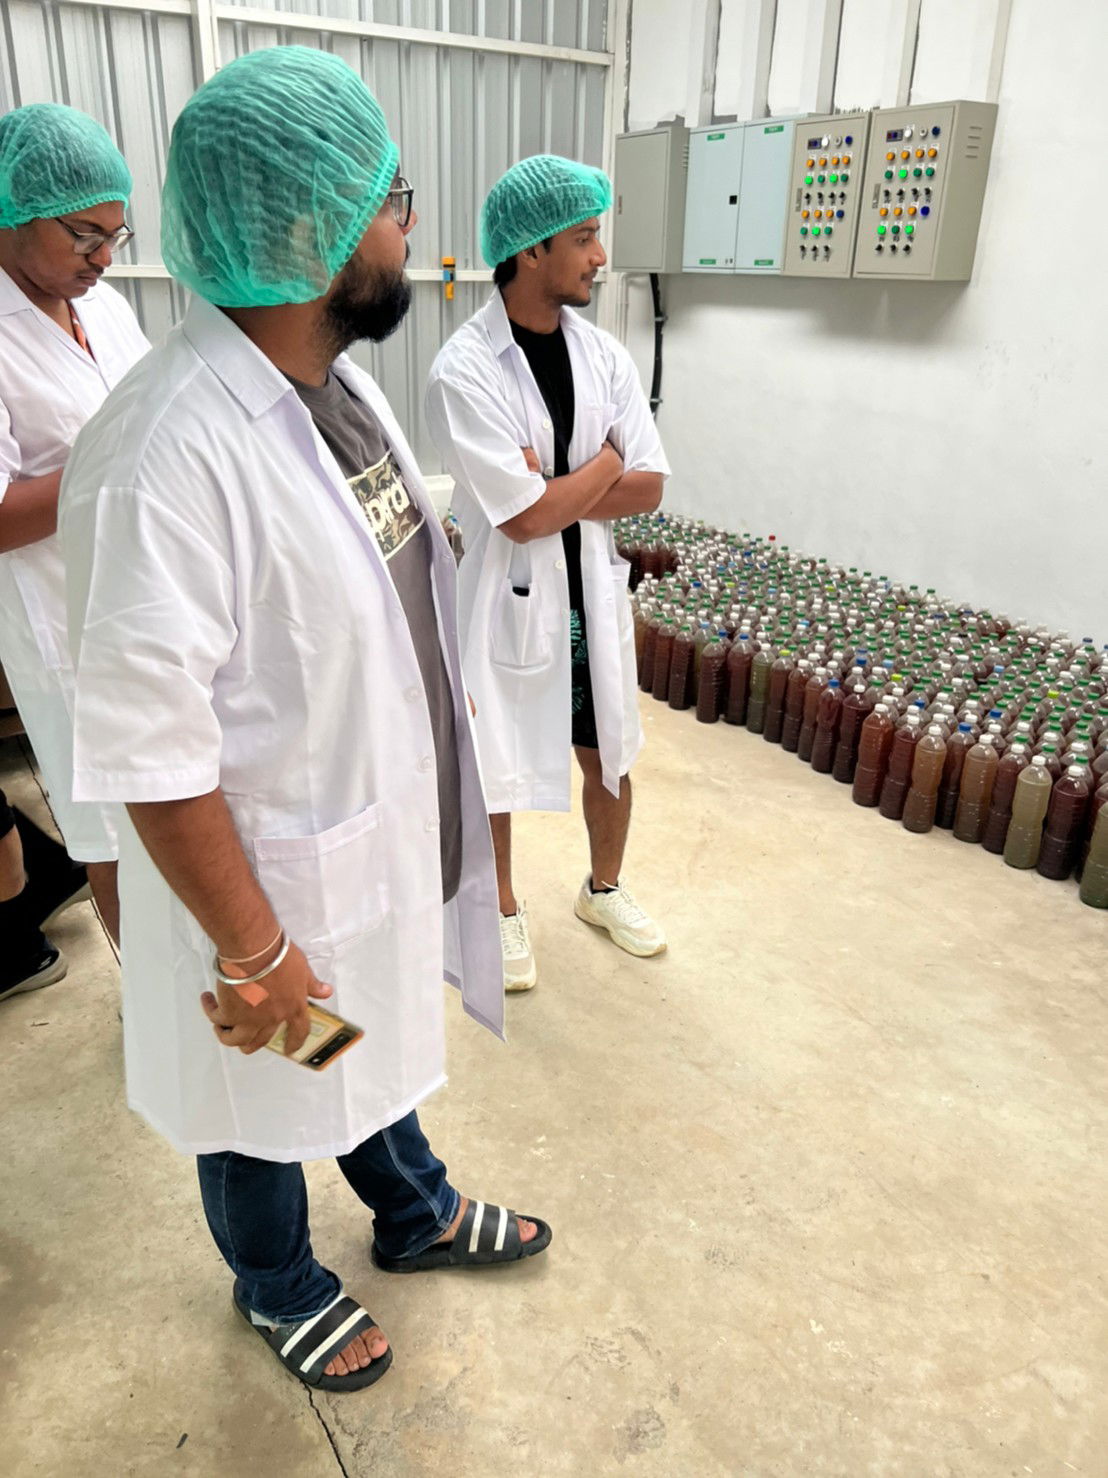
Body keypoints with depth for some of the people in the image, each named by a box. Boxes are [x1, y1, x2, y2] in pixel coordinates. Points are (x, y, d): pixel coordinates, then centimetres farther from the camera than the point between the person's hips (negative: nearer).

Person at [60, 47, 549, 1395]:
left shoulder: (339, 379, -1)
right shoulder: (167, 457, -31)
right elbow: (152, 752, -27)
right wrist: (251, 951, -18)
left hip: (388, 825, 8)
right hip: (278, 872, -7)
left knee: (376, 1042, 30)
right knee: (265, 1099, 21)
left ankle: (413, 1212, 57)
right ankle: (277, 1287, 51)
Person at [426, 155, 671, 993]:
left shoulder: (603, 355, 0)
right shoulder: (464, 373, -18)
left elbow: (648, 487, -4)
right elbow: (525, 519, -23)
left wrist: (553, 491, -16)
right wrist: (603, 463, -9)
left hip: (592, 594, 5)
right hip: (508, 601, -5)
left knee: (609, 756, 18)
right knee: (494, 768, 13)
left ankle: (605, 889, 43)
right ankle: (505, 912, 36)